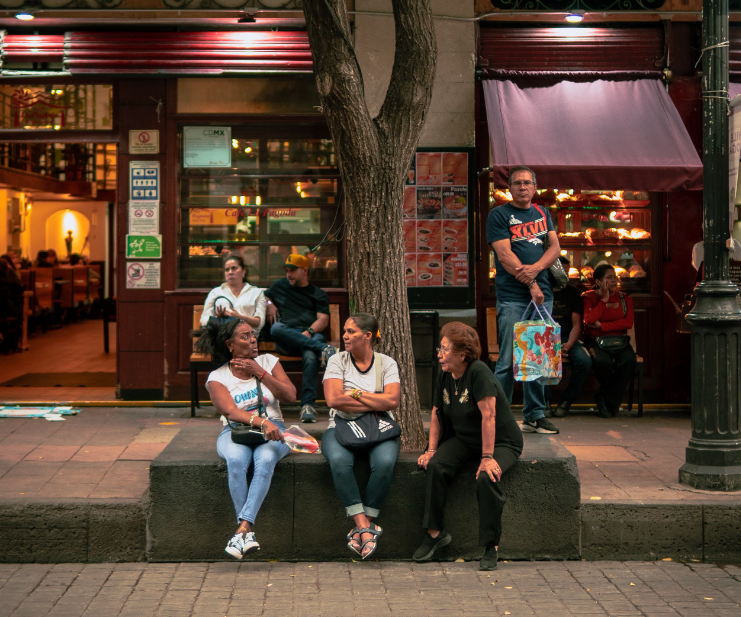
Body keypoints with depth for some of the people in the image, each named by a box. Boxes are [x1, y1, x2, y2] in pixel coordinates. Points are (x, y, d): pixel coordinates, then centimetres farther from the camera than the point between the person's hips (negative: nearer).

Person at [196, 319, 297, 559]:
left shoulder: (268, 361, 10)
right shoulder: (217, 377, 1)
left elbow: (290, 396, 0)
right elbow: (231, 412, -15)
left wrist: (261, 373, -8)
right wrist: (261, 422, -32)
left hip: (272, 430, 1)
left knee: (265, 459, -35)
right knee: (236, 459, -36)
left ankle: (242, 528, -41)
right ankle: (248, 533, -34)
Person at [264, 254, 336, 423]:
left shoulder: (318, 294, 19)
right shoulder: (279, 285, 29)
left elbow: (323, 319, 6)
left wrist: (309, 332, -15)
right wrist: (269, 304, 17)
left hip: (311, 336, -2)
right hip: (285, 340, 2)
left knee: (310, 356, -39)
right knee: (276, 328, -37)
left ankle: (308, 404, -46)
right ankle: (323, 348, -45)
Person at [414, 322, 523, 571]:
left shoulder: (479, 373, -24)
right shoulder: (445, 376, 1)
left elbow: (488, 415, -28)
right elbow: (437, 413, 11)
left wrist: (487, 456, -29)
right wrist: (431, 449, 2)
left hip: (502, 442, -6)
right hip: (464, 439, 7)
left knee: (486, 477, -34)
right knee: (435, 466, -20)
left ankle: (491, 546, -18)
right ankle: (436, 532, -9)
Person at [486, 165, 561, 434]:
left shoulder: (543, 214, 18)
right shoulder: (499, 215, 1)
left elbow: (555, 247, 9)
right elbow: (505, 255, -8)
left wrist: (535, 268, -11)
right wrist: (531, 284, -13)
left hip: (542, 296, 5)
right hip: (512, 298, -5)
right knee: (508, 360, -7)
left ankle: (534, 415, 14)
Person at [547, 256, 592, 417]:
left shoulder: (573, 293, 11)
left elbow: (576, 324, 7)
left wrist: (568, 344, -13)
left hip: (567, 338, 2)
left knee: (584, 361, -29)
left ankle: (566, 401, -10)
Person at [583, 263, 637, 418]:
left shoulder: (625, 298, 12)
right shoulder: (589, 297, 5)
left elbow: (628, 322, -4)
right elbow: (589, 319, -14)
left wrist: (602, 325, -11)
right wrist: (604, 299, -8)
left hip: (619, 341, 3)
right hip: (597, 341, -2)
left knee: (629, 360, -31)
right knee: (602, 361, -36)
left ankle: (606, 400, -14)